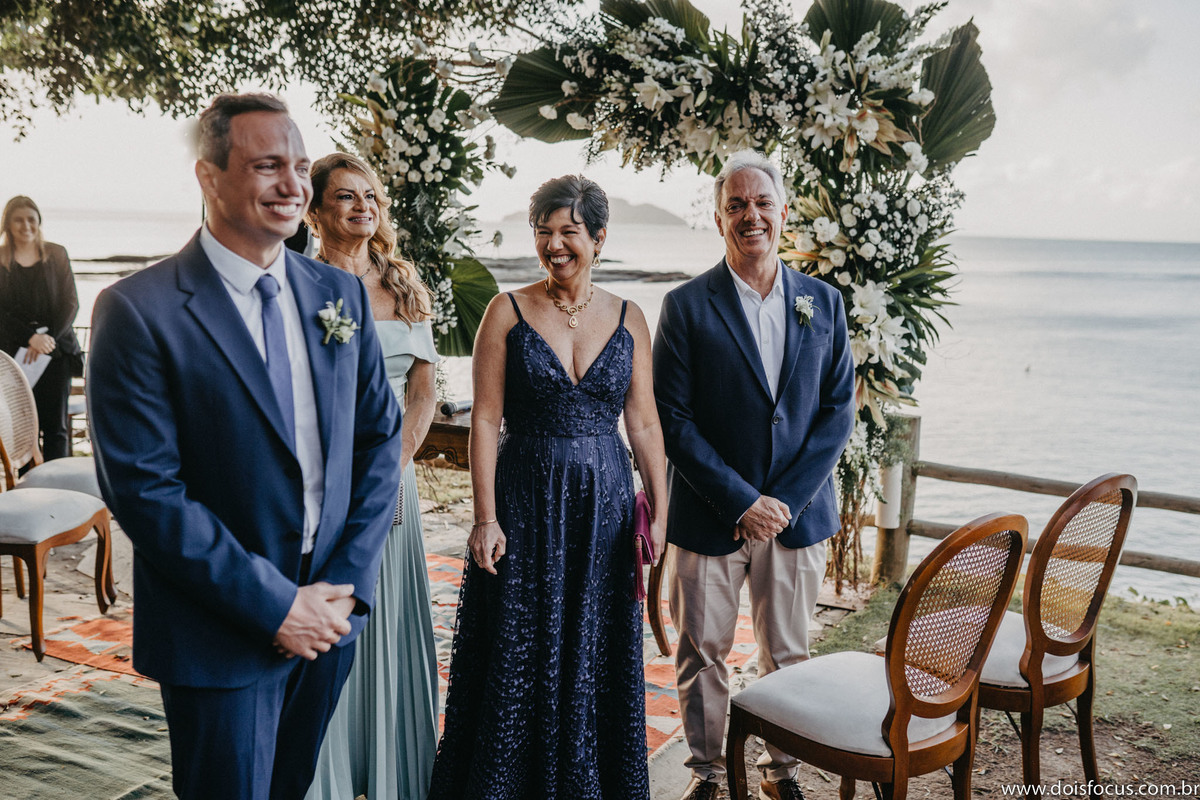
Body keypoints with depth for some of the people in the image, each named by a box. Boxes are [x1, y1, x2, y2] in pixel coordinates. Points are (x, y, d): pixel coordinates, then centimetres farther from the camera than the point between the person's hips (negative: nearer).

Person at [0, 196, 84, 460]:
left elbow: (70, 303, 3)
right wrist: (31, 338, -16)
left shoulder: (56, 254, 9)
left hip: (55, 352, 1)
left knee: (55, 426, 0)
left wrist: (48, 338, -11)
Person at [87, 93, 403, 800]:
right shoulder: (139, 311, -14)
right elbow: (144, 489, -17)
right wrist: (275, 605, -17)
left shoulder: (342, 294, 2)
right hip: (220, 636, -5)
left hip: (333, 611, 5)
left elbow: (380, 438, 3)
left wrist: (347, 584, -6)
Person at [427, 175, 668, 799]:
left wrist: (658, 515, 0)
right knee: (517, 658, 7)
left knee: (597, 659, 12)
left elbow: (644, 424, 4)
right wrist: (485, 518, -12)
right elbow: (486, 420, -6)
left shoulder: (627, 319, 4)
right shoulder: (508, 311, -2)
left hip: (604, 505, 2)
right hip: (525, 502, -2)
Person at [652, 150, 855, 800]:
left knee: (787, 655, 15)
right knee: (702, 653, 10)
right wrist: (741, 502, -14)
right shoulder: (686, 306, -5)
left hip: (798, 513, 2)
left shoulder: (824, 302, 4)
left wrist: (786, 500, -9)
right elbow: (673, 420, -9)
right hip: (708, 518, -2)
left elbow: (838, 411, 2)